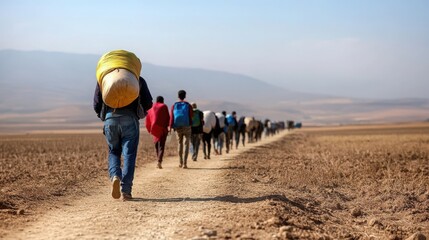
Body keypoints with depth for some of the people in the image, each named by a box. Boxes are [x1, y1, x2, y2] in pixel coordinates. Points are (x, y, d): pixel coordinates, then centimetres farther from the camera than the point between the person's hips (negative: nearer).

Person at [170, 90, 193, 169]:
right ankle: (184, 163, -10)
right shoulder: (188, 105, -4)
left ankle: (180, 162, 21)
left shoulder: (174, 105, 1)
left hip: (177, 127, 3)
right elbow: (191, 116, -3)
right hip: (187, 127, -3)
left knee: (180, 143, 18)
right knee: (186, 144, 0)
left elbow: (171, 117, -6)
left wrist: (170, 127, -7)